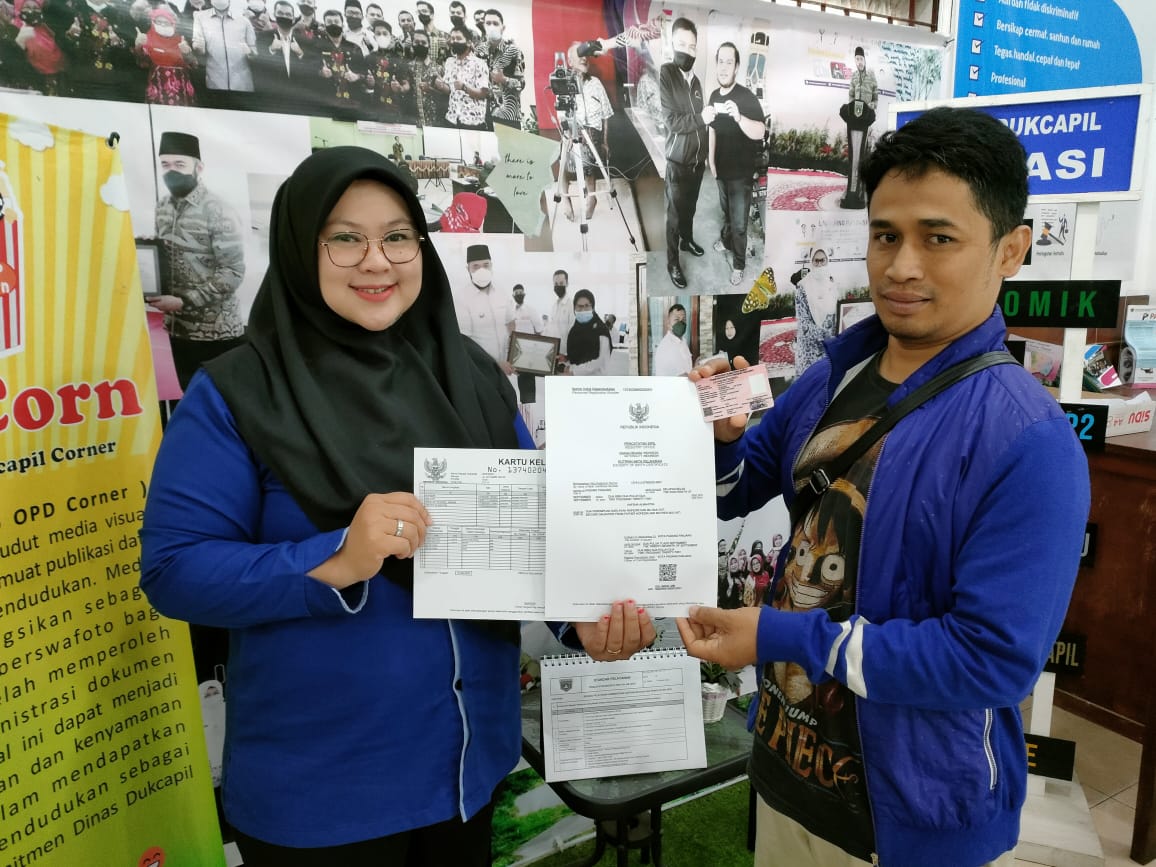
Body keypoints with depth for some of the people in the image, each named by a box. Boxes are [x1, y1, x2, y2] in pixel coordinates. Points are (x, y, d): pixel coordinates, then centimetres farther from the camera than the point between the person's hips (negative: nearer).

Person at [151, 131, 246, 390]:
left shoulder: (218, 211, -13)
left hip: (217, 333, -6)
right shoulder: (162, 207, 8)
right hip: (178, 329, 6)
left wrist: (184, 301, -20)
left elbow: (232, 272, -17)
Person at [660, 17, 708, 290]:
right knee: (675, 213, 1)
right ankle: (672, 262, 11)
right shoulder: (665, 73, -13)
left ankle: (687, 239, 41)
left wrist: (705, 153, 17)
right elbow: (671, 121, -19)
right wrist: (701, 118, -25)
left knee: (690, 206, 20)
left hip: (697, 158, 6)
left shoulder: (696, 80, 8)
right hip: (677, 161, -6)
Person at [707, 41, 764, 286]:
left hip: (741, 172, -6)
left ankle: (739, 263, 18)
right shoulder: (714, 96, -2)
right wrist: (710, 160, 9)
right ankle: (726, 240, 51)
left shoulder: (746, 97, -22)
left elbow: (760, 133, -34)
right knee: (726, 211, 27)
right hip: (721, 169, 6)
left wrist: (739, 117, -51)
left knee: (739, 221, 2)